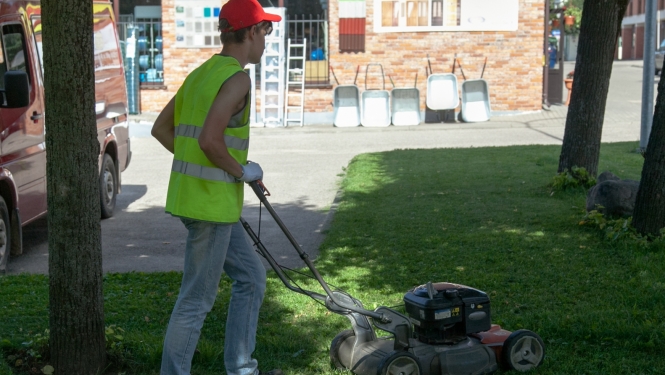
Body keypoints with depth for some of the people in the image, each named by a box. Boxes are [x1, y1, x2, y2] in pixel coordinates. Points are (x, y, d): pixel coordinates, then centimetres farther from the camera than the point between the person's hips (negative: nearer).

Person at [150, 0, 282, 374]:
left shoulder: (200, 74, 13)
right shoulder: (236, 77, -15)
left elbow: (161, 129, 18)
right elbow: (209, 140, -27)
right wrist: (242, 170, -12)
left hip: (190, 194, 10)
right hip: (211, 201, -10)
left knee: (252, 274, 17)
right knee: (198, 299, 0)